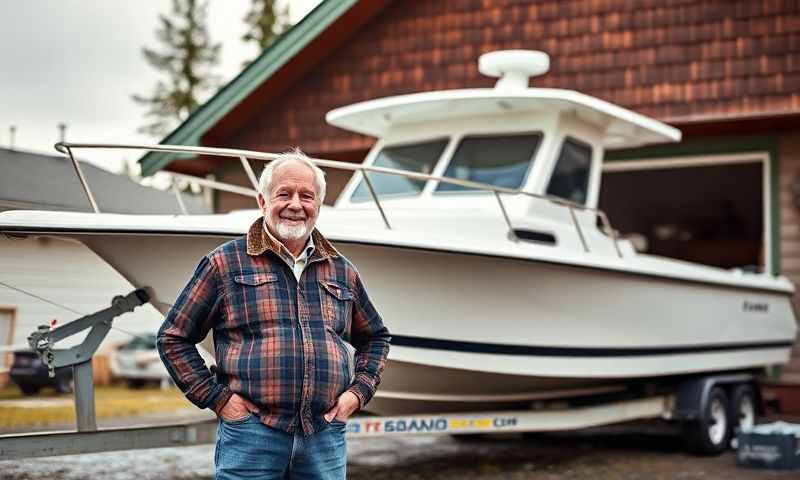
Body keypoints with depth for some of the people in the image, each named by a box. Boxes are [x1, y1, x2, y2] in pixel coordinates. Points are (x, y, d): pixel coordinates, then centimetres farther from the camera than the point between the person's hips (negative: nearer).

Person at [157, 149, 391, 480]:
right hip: (250, 436, -3)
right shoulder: (225, 263, 2)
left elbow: (375, 338, 26)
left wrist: (359, 391, 10)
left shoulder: (342, 271, 13)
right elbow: (173, 337, 4)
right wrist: (216, 398, -3)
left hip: (326, 439, 4)